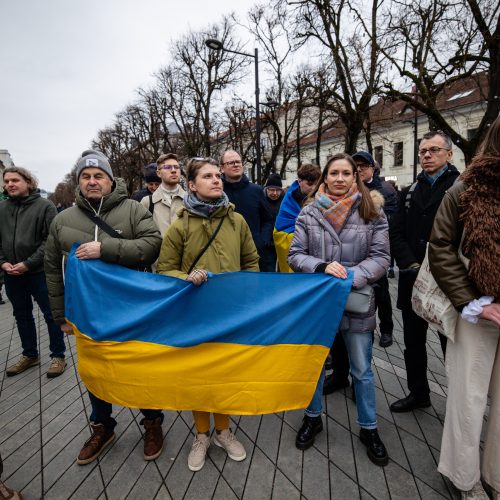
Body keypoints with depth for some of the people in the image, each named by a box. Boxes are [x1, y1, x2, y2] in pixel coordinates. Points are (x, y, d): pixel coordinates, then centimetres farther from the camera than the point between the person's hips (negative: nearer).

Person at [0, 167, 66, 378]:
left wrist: (28, 263, -17)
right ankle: (30, 355, 34)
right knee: (22, 316, 17)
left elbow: (51, 240, -13)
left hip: (40, 271, -5)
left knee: (51, 315, 4)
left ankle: (58, 356, 19)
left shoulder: (45, 206, -9)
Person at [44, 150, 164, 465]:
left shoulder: (133, 210, -7)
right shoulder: (63, 220, 2)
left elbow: (153, 244, -20)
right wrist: (61, 315, 6)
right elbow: (54, 271, 7)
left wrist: (105, 248, -28)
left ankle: (152, 423, 36)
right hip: (89, 315, 3)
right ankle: (102, 428, 43)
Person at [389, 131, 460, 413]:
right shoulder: (410, 192, 13)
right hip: (413, 281, 5)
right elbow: (397, 234, 6)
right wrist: (412, 266, -7)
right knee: (413, 342, 15)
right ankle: (418, 393, 34)